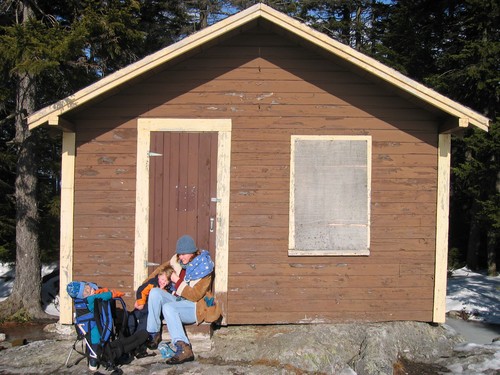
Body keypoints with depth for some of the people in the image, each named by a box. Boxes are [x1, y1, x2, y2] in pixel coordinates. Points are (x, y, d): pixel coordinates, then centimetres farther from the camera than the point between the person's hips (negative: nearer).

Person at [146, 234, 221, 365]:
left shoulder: (203, 268, -12)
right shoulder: (178, 262, 6)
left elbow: (195, 295, -18)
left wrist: (178, 281, -15)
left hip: (195, 306, -7)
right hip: (178, 300, 7)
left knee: (168, 307, -33)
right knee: (155, 292, -14)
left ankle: (183, 348, -44)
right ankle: (153, 335, -17)